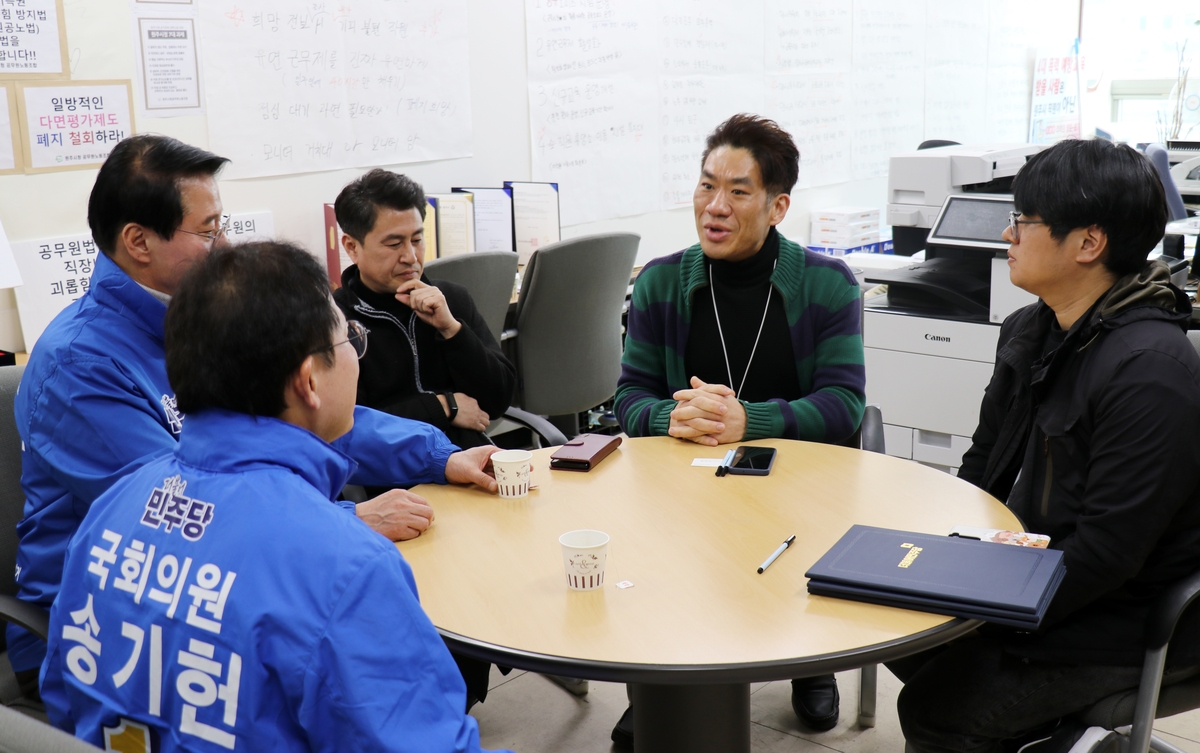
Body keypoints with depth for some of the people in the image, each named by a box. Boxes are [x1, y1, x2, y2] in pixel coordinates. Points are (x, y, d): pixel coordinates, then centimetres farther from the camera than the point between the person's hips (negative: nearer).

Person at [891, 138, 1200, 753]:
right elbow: (982, 465, 12)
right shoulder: (1030, 330, 3)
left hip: (1120, 622, -9)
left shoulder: (1150, 369, -25)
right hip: (1024, 571, 9)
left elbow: (1106, 552, -25)